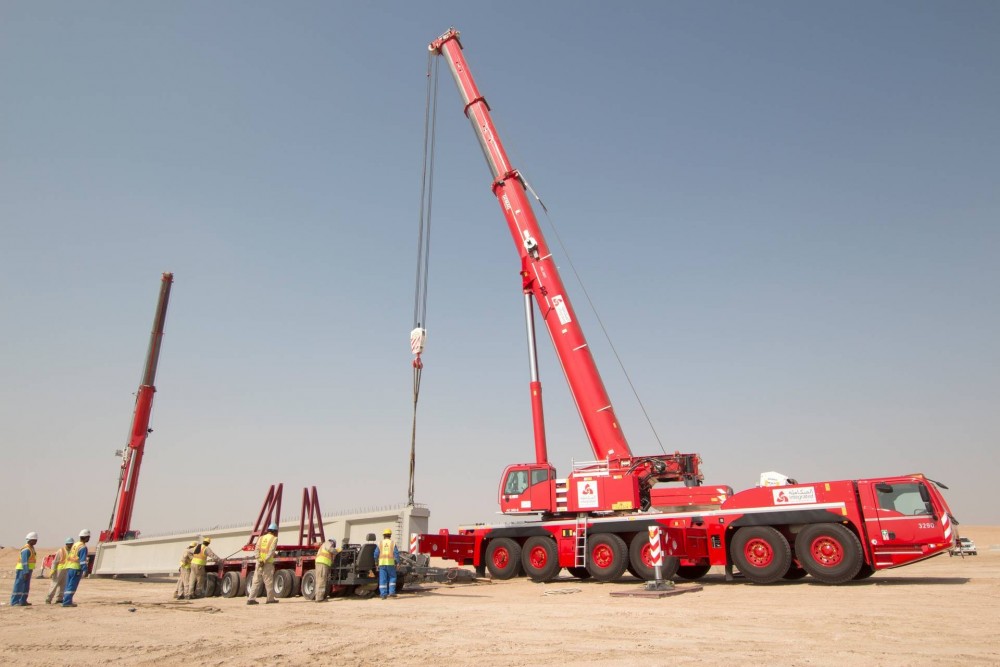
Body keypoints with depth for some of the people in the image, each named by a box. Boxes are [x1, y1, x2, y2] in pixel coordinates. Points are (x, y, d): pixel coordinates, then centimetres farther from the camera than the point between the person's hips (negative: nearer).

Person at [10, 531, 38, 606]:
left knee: (26, 586, 12)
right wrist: (26, 572, -23)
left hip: (27, 570, 10)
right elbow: (24, 562, -22)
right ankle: (14, 602, -2)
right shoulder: (26, 549, -18)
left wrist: (27, 572, 19)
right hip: (22, 570, -10)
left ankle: (23, 601, 16)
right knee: (19, 586, -6)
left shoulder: (31, 548, 12)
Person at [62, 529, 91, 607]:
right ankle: (67, 602, -5)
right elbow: (83, 560, -19)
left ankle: (66, 600, 21)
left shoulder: (75, 544, 14)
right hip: (76, 569, -9)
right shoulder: (83, 547, -12)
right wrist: (84, 570, -19)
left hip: (69, 568, 9)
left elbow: (70, 556, 19)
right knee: (72, 586, -5)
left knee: (68, 585, 15)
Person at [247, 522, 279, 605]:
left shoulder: (261, 538, 14)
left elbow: (257, 549, 0)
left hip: (259, 563, 4)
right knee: (269, 581, 4)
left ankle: (251, 598, 3)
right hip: (268, 563, -4)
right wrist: (265, 561, -15)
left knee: (256, 581, 8)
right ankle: (270, 599, 11)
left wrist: (260, 560, -9)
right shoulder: (274, 538, 0)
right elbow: (271, 551, -14)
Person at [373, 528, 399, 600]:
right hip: (390, 563, -1)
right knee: (392, 578, 12)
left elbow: (376, 554, 4)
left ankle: (383, 594, 2)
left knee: (383, 579, 4)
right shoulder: (393, 543, 2)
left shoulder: (380, 543, 4)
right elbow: (396, 553, -2)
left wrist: (376, 561, 19)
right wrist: (397, 562, 4)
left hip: (382, 563, 1)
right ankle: (391, 592, 5)